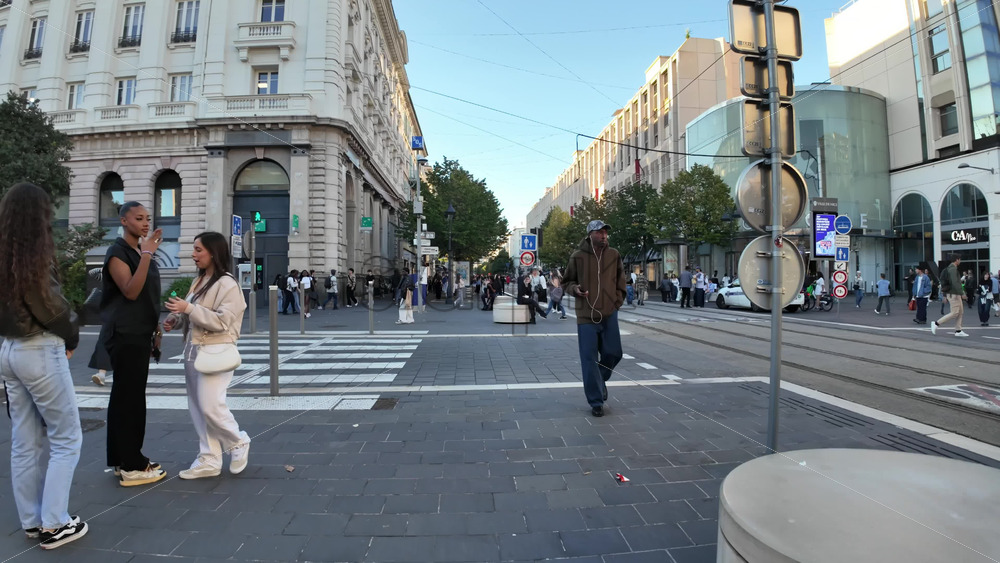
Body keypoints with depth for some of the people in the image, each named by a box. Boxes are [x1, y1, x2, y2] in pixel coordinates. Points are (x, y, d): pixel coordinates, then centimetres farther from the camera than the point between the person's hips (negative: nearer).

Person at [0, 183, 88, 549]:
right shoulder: (33, 255, -16)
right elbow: (51, 309, -16)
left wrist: (61, 337, 5)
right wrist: (71, 338, 1)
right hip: (40, 350, -8)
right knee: (66, 439, 4)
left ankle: (31, 521, 24)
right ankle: (53, 525, 9)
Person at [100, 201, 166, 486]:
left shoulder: (142, 251, 15)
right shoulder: (117, 252, -10)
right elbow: (131, 291, -23)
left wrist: (155, 329, 18)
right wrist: (147, 254, -25)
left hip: (141, 334, 9)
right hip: (125, 335, -9)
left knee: (132, 397, 12)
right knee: (127, 398, -5)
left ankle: (128, 459, 21)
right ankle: (130, 467, 2)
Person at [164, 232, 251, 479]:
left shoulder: (227, 284, -14)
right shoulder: (199, 280, 13)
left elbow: (221, 321, -20)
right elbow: (193, 316, 21)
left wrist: (188, 308, -23)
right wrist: (175, 320, 2)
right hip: (193, 350, 9)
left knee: (211, 406, -9)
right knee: (197, 408, 10)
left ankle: (239, 443, 15)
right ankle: (209, 460, 19)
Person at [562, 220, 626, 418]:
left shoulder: (614, 255, 3)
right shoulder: (578, 257, -6)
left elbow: (620, 280, 17)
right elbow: (567, 281, 5)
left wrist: (618, 300, 8)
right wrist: (575, 289, -15)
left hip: (609, 313, 3)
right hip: (586, 315, -3)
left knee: (613, 353, 9)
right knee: (589, 359, -1)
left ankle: (601, 380, 40)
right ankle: (596, 402, 11)